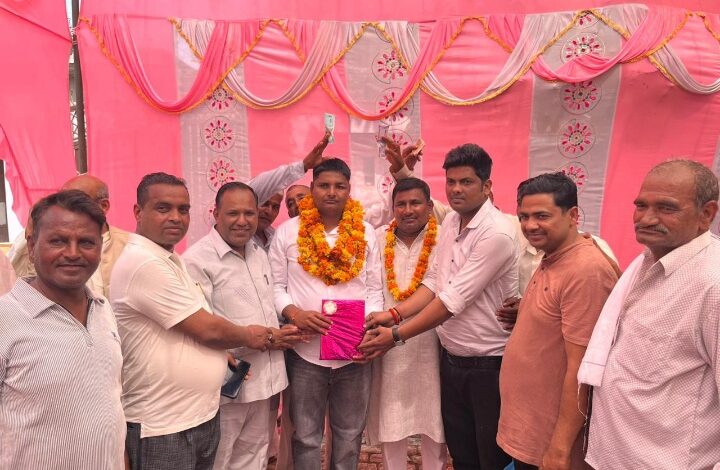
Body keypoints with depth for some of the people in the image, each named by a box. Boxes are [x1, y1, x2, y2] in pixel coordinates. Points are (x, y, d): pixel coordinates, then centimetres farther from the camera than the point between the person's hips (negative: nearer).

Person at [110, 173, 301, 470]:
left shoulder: (168, 259, 10)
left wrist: (225, 353, 2)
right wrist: (248, 337, -3)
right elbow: (206, 329, -19)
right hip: (163, 427, -9)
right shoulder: (144, 263, -21)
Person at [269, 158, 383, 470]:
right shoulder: (288, 232, 0)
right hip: (305, 350, -1)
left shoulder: (365, 233, 5)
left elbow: (374, 289, 6)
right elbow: (276, 286, 1)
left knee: (350, 432, 17)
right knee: (306, 434, 11)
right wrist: (294, 313, -17)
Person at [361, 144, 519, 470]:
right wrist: (395, 313, -8)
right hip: (451, 358, 7)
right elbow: (434, 282, 6)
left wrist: (397, 336, -18)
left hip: (488, 363, -7)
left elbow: (454, 299, -23)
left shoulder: (497, 234, -21)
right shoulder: (450, 223, 4)